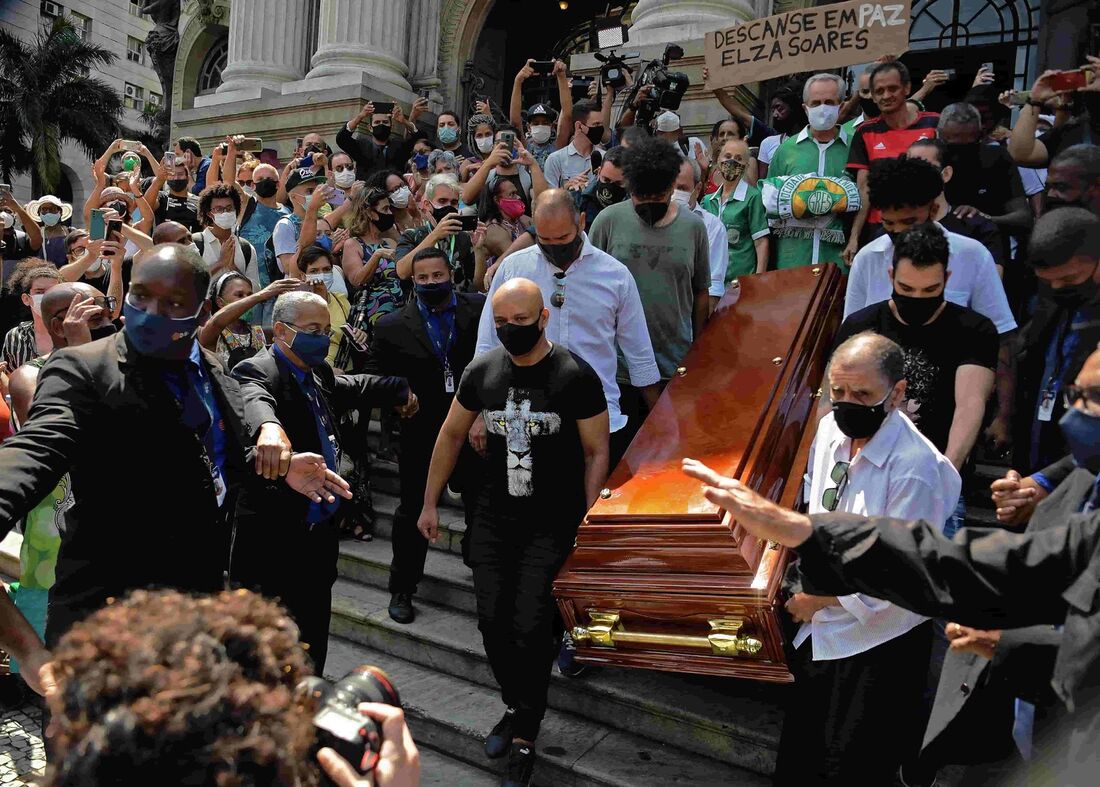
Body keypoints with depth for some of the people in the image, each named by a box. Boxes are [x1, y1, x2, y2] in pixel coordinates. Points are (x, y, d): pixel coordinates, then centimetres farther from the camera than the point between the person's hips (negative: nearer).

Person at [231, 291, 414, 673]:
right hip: (274, 541, -8)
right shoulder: (256, 371, -14)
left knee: (314, 645, 17)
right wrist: (269, 429, -60)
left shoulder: (319, 373, 12)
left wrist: (401, 389, 45)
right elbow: (256, 402, -38)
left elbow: (353, 387, 33)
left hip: (320, 536, 8)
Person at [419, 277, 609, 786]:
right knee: (492, 622, 8)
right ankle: (515, 707, 33)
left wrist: (589, 523, -9)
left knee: (530, 630, -5)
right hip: (493, 520, 4)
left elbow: (597, 453, -5)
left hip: (553, 526, -4)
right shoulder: (482, 371, 0)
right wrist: (430, 503, 12)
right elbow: (451, 435, 11)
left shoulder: (575, 376, -11)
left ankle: (524, 737, 15)